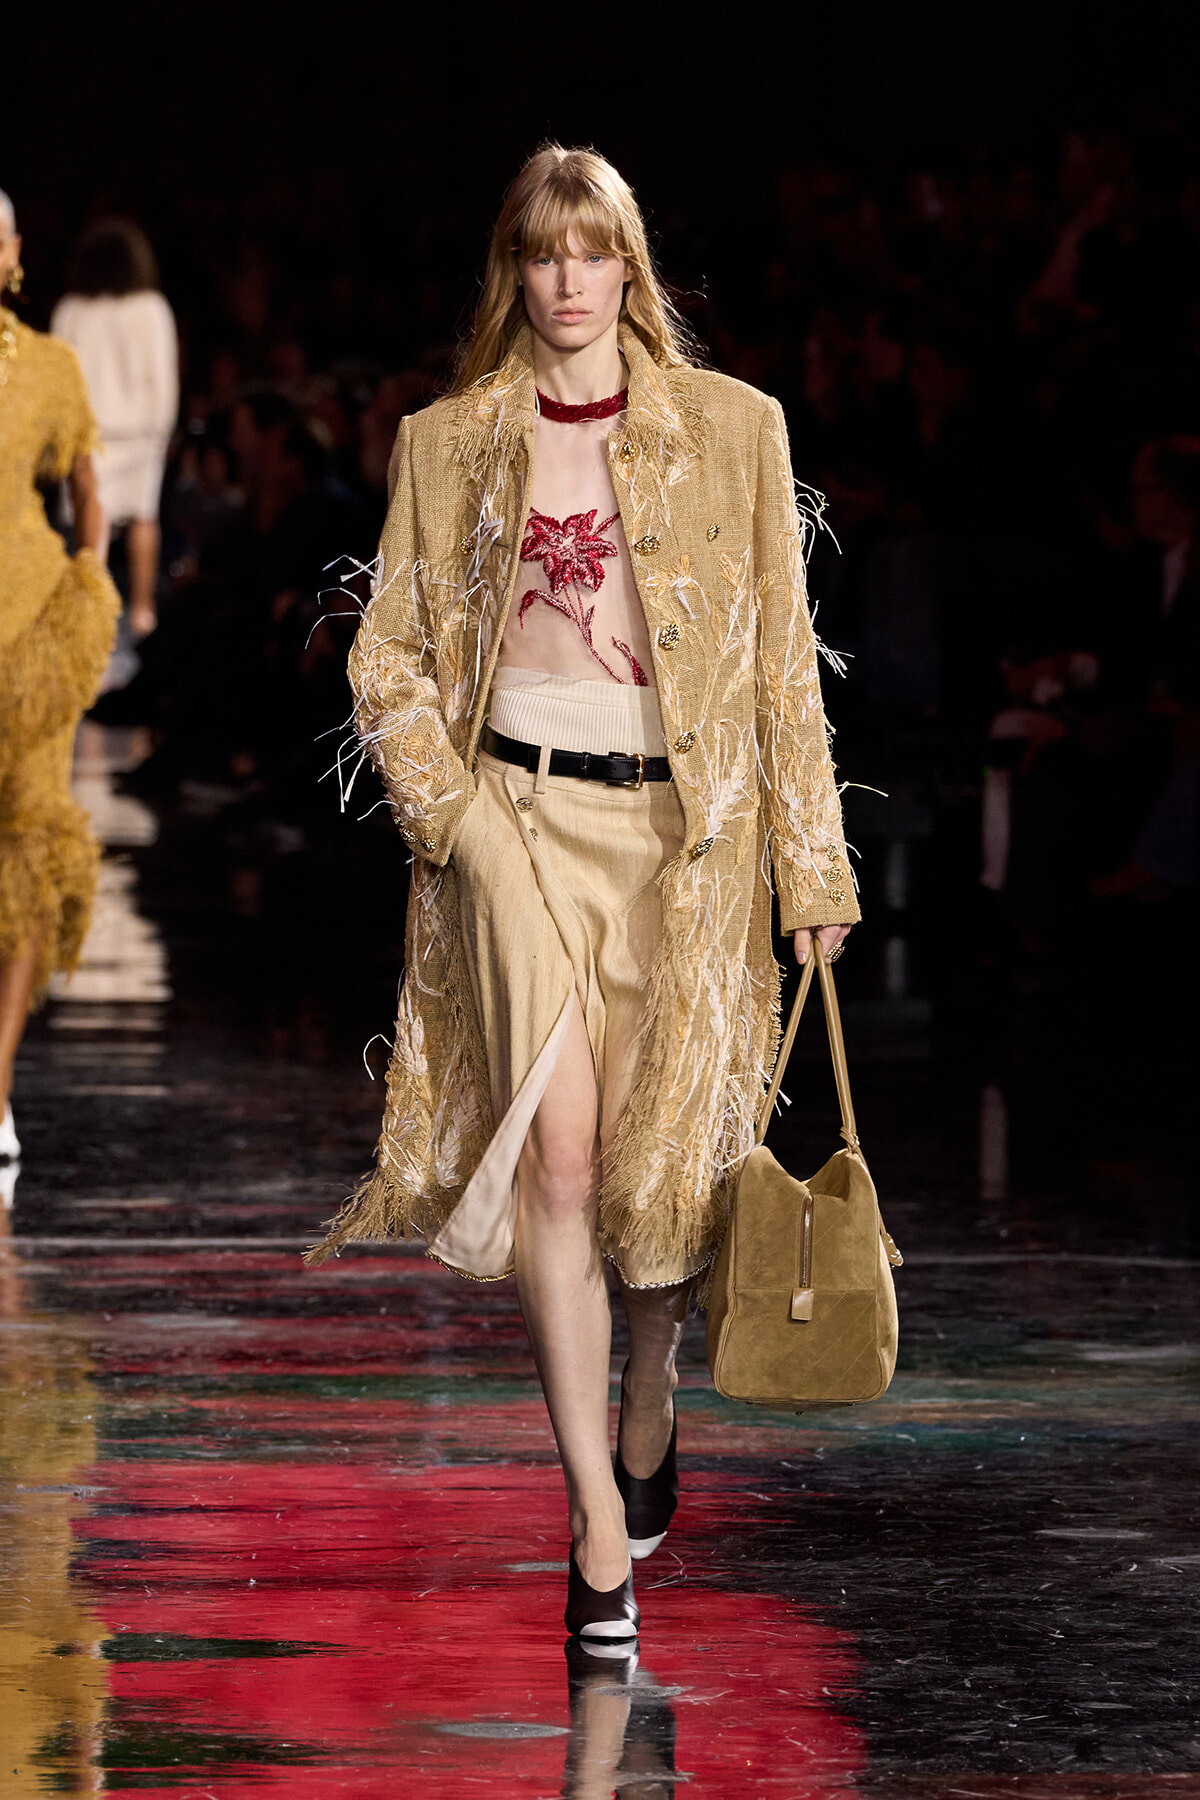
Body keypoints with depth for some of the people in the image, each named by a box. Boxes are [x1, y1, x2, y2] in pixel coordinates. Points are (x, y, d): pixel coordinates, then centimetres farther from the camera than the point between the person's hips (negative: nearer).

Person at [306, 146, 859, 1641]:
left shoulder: (730, 430, 5)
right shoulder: (450, 446, 7)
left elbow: (784, 663, 7)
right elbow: (389, 655, 11)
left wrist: (812, 864, 5)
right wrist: (449, 811, -4)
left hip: (685, 823, 1)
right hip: (522, 818, -1)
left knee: (664, 1158, 3)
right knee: (556, 1150, -14)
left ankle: (647, 1435, 32)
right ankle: (599, 1524, -14)